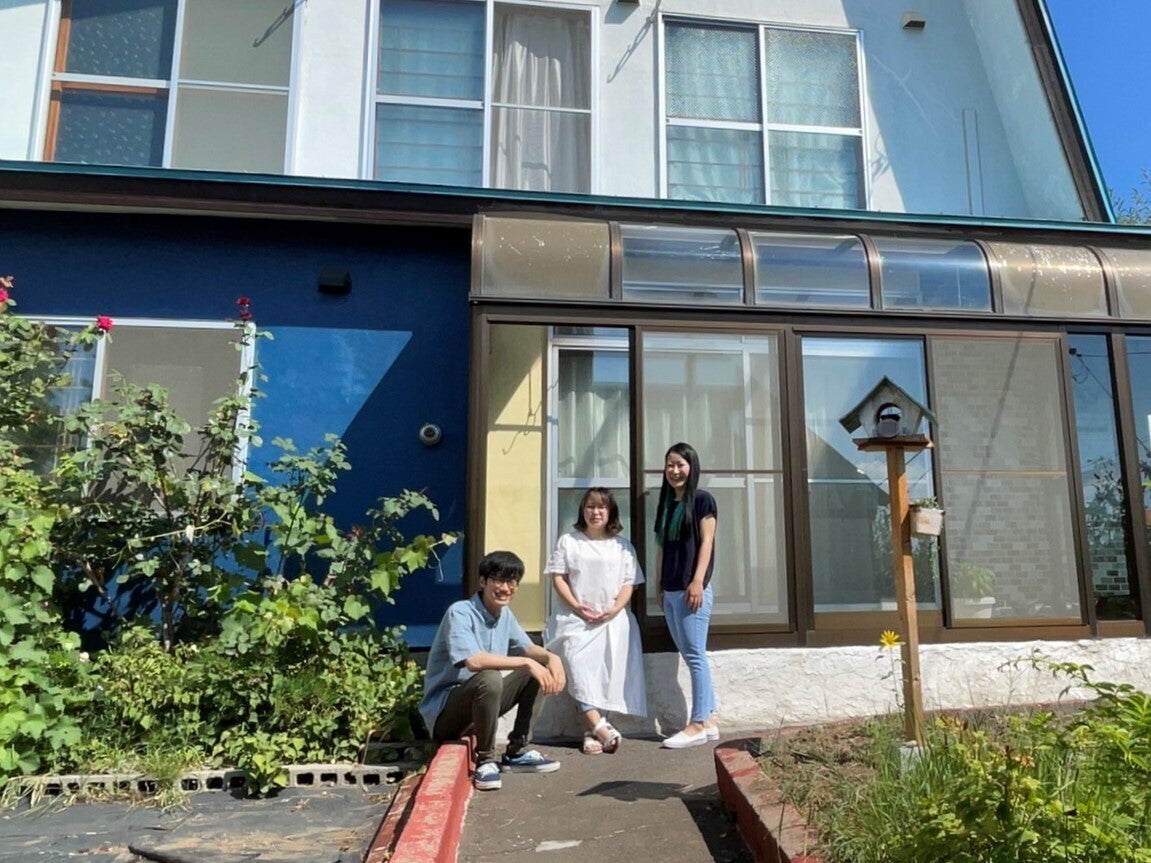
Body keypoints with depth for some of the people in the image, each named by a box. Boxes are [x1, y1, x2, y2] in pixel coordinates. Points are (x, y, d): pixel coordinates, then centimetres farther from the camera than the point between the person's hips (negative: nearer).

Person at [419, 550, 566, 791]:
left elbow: (528, 648, 8)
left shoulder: (505, 615, 4)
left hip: (481, 702, 8)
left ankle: (517, 752, 4)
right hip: (444, 711, -8)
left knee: (538, 669, 0)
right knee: (489, 678, -36)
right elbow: (473, 661, -35)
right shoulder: (460, 613, -21)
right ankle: (485, 760, -15)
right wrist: (527, 662, -33)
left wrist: (551, 657, -15)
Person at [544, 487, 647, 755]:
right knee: (576, 660, -27)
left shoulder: (622, 545, 14)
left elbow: (629, 583, 7)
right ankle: (598, 725, -30)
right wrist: (576, 606, -10)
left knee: (608, 668, -20)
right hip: (577, 618, -1)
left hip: (613, 619, 1)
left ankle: (592, 731, -16)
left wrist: (615, 608, -11)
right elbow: (558, 577, 4)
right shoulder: (568, 541, 11)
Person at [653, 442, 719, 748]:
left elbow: (706, 542, -8)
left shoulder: (702, 499, -2)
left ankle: (698, 723, 2)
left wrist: (698, 581, -16)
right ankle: (708, 720, 16)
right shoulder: (665, 503, 16)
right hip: (670, 590, 7)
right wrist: (659, 585, 15)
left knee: (695, 654, -4)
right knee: (690, 655, 9)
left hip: (691, 588, -7)